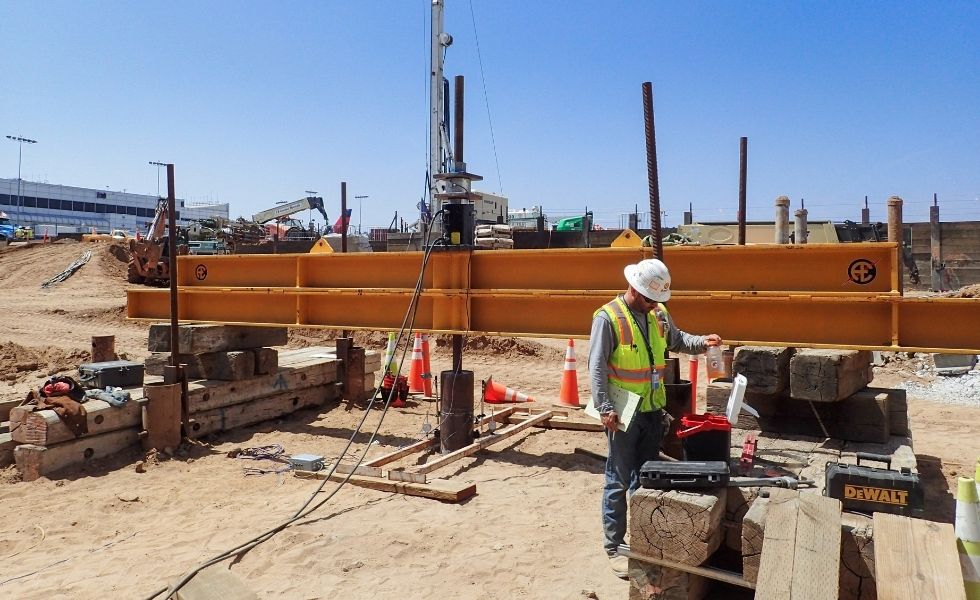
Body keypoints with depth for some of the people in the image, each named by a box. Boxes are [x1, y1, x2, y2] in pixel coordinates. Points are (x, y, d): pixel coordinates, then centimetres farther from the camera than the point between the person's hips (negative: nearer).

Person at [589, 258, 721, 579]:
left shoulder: (658, 313, 4)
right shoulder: (608, 318, -16)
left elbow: (676, 340, 21)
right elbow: (596, 366, -17)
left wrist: (702, 342, 2)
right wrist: (605, 408, -23)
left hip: (653, 410, 7)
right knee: (619, 481, 2)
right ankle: (615, 547, 14)